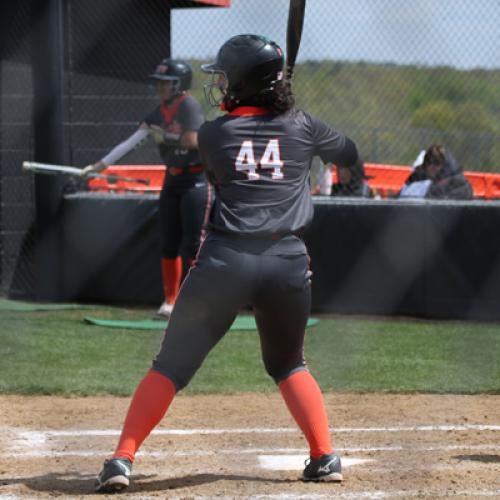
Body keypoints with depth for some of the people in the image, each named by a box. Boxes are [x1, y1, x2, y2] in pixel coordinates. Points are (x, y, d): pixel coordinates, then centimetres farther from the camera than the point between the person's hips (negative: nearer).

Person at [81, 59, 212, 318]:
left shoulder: (189, 105, -12)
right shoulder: (158, 113, 7)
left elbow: (191, 141, -22)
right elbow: (131, 142, 3)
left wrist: (163, 136, -10)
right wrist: (101, 164, -3)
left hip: (196, 179, -7)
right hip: (172, 179, 7)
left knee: (192, 243, -7)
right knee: (169, 243, 7)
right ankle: (170, 300, 15)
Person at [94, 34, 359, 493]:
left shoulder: (213, 134, 4)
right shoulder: (301, 126, 9)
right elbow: (349, 153, 26)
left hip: (224, 260, -2)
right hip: (288, 263, 2)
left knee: (172, 365, 6)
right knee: (288, 365, 24)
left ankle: (122, 460, -2)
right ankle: (325, 457, 14)